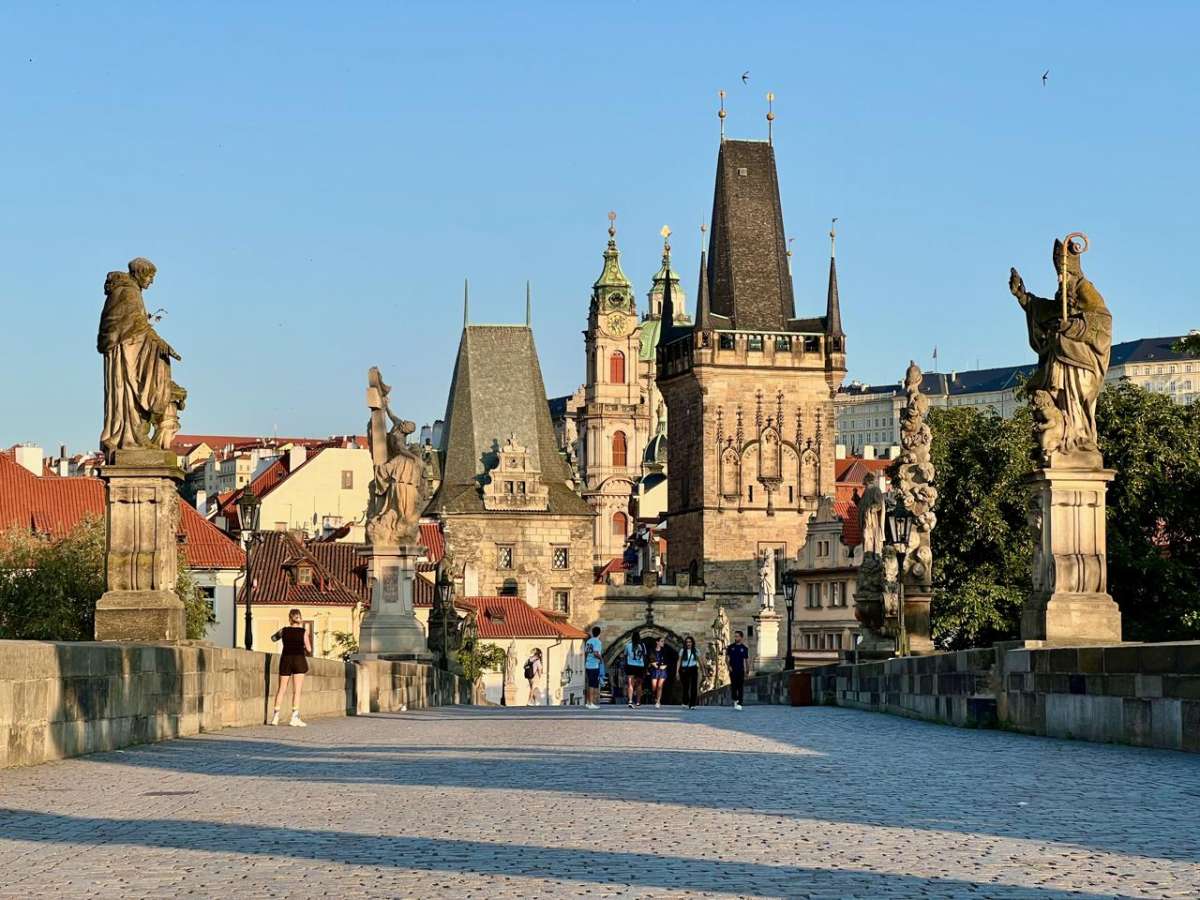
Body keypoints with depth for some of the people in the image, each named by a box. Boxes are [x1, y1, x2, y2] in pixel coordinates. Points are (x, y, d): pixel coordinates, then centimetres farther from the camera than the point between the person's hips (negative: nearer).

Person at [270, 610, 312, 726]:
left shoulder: (284, 630, 3)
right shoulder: (304, 632, -3)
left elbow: (273, 638, 23)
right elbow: (309, 650, -1)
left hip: (286, 659, 2)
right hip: (299, 660, -2)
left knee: (281, 689, 9)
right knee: (296, 691, -2)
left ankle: (275, 717, 6)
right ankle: (295, 717, -10)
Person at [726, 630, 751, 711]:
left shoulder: (744, 648, 5)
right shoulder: (730, 647, 6)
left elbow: (747, 659, 9)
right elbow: (727, 657, 7)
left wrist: (747, 670, 6)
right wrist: (729, 666, -7)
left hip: (741, 670, 0)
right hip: (732, 670, 0)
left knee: (740, 687, -5)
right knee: (733, 686, -1)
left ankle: (739, 703, -3)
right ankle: (735, 700, 20)